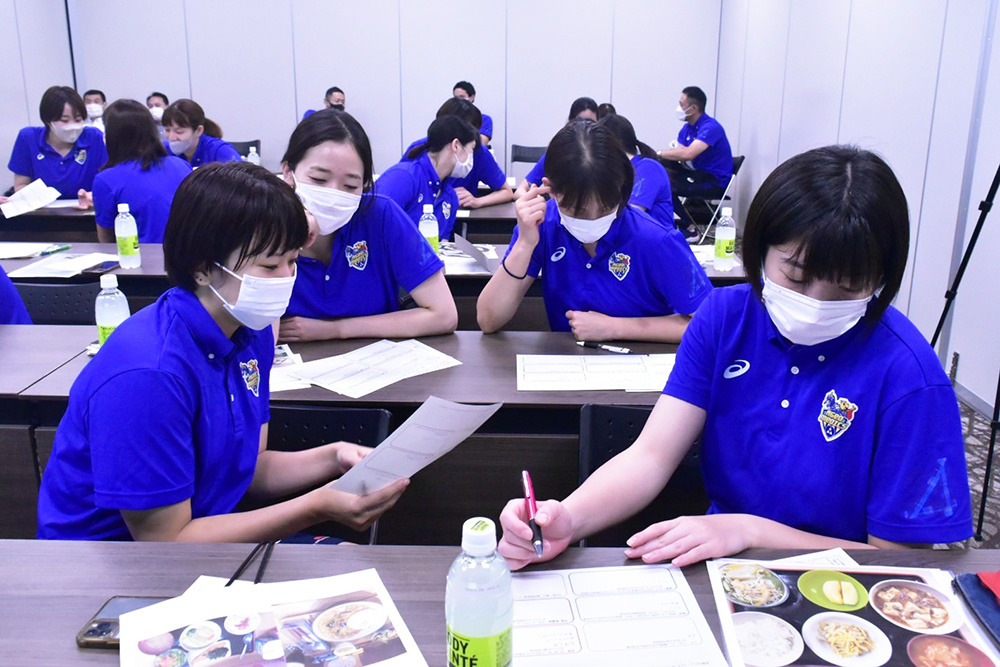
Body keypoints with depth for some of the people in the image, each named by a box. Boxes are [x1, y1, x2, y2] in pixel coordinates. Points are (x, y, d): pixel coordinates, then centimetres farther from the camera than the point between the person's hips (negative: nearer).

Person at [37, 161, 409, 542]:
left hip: (208, 520, 7)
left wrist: (333, 458, -11)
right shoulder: (146, 375, -28)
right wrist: (317, 507, -27)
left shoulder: (252, 332, -1)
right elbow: (165, 539, -22)